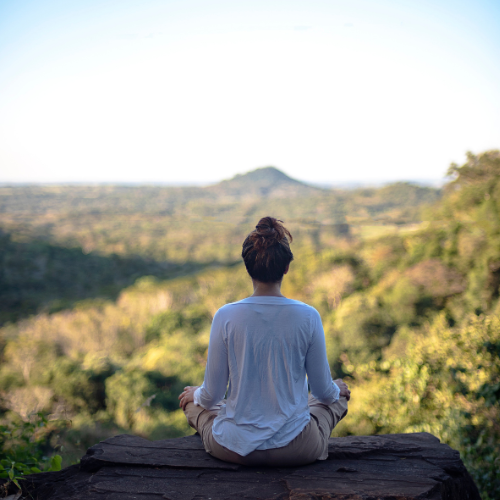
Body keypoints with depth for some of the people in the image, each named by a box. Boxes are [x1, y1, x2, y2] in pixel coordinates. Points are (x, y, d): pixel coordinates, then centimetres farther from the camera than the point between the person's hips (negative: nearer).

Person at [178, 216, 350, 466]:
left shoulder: (226, 316, -14)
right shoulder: (308, 317, -14)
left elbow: (212, 394, -6)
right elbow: (323, 391, -2)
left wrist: (196, 394, 18)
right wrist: (336, 389, 22)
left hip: (234, 448, 0)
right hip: (295, 450, 0)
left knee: (190, 399, 31)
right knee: (339, 395, 31)